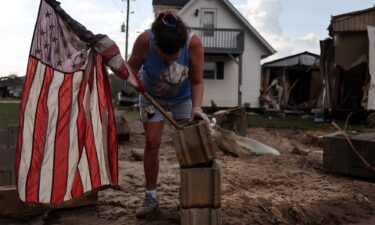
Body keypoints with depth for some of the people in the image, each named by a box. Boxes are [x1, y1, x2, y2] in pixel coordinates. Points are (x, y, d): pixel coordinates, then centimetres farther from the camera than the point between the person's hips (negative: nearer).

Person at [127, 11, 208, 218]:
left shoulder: (193, 42, -33)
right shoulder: (145, 40, -33)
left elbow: (197, 81, -24)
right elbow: (131, 68, -14)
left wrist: (197, 107, -36)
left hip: (183, 98, 0)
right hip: (152, 97, 0)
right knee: (152, 143, -3)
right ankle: (151, 197, 9)